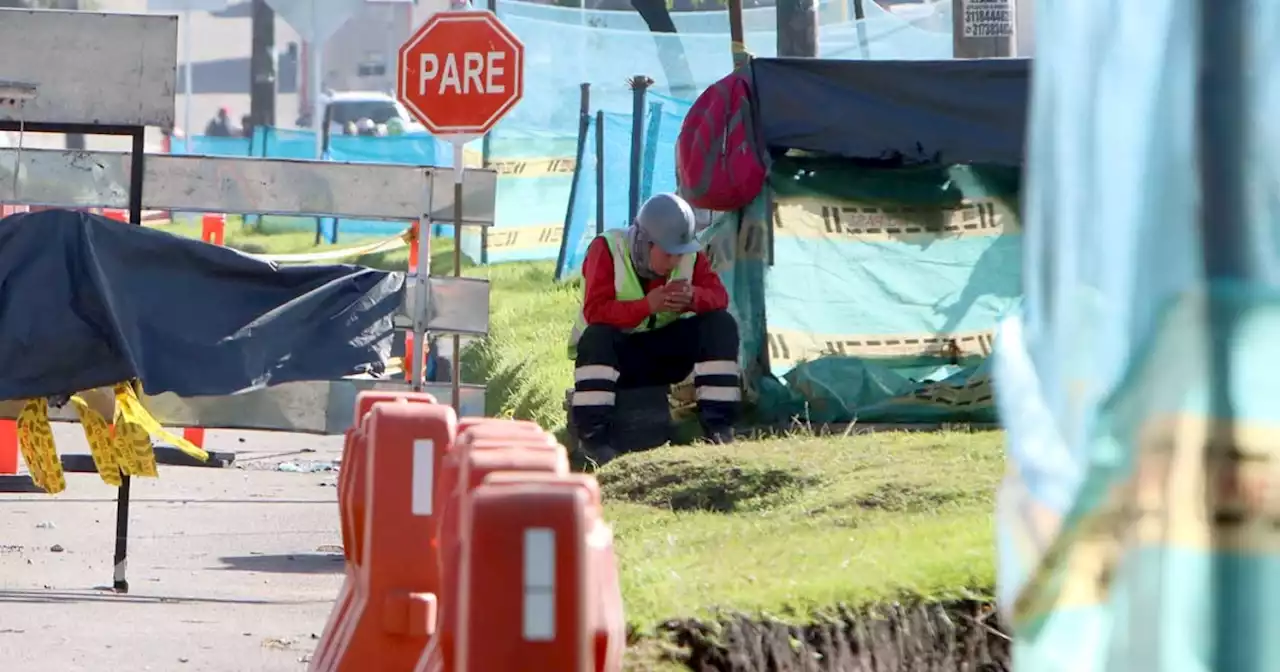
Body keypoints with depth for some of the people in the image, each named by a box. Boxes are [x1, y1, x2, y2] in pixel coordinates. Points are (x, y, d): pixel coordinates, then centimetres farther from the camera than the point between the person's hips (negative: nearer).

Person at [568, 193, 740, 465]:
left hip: (664, 355, 4)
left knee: (720, 324, -18)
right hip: (614, 356, -4)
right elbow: (594, 311, -28)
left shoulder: (691, 255, -5)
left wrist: (694, 297, -37)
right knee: (596, 336, -40)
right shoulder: (607, 250, -19)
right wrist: (646, 305, -43)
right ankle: (592, 435, -39)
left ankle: (717, 426, -19)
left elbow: (719, 297, -13)